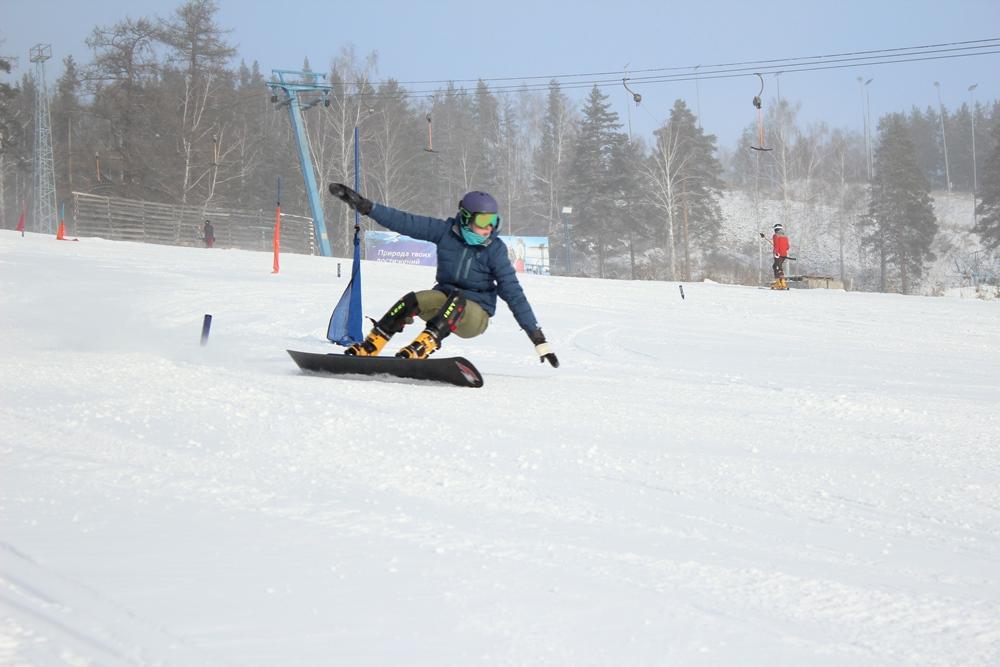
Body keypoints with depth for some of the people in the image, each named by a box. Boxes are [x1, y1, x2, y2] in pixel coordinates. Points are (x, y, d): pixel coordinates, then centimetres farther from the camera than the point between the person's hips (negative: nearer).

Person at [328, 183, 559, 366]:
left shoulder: (494, 249, -11)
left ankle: (423, 347, -49)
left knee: (456, 300, -35)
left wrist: (538, 339, -18)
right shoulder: (446, 231, -5)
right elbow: (404, 222, -7)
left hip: (475, 315, -3)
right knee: (411, 301, -27)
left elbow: (513, 293, -14)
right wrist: (363, 205, -14)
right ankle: (367, 349, -27)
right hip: (443, 299, 3)